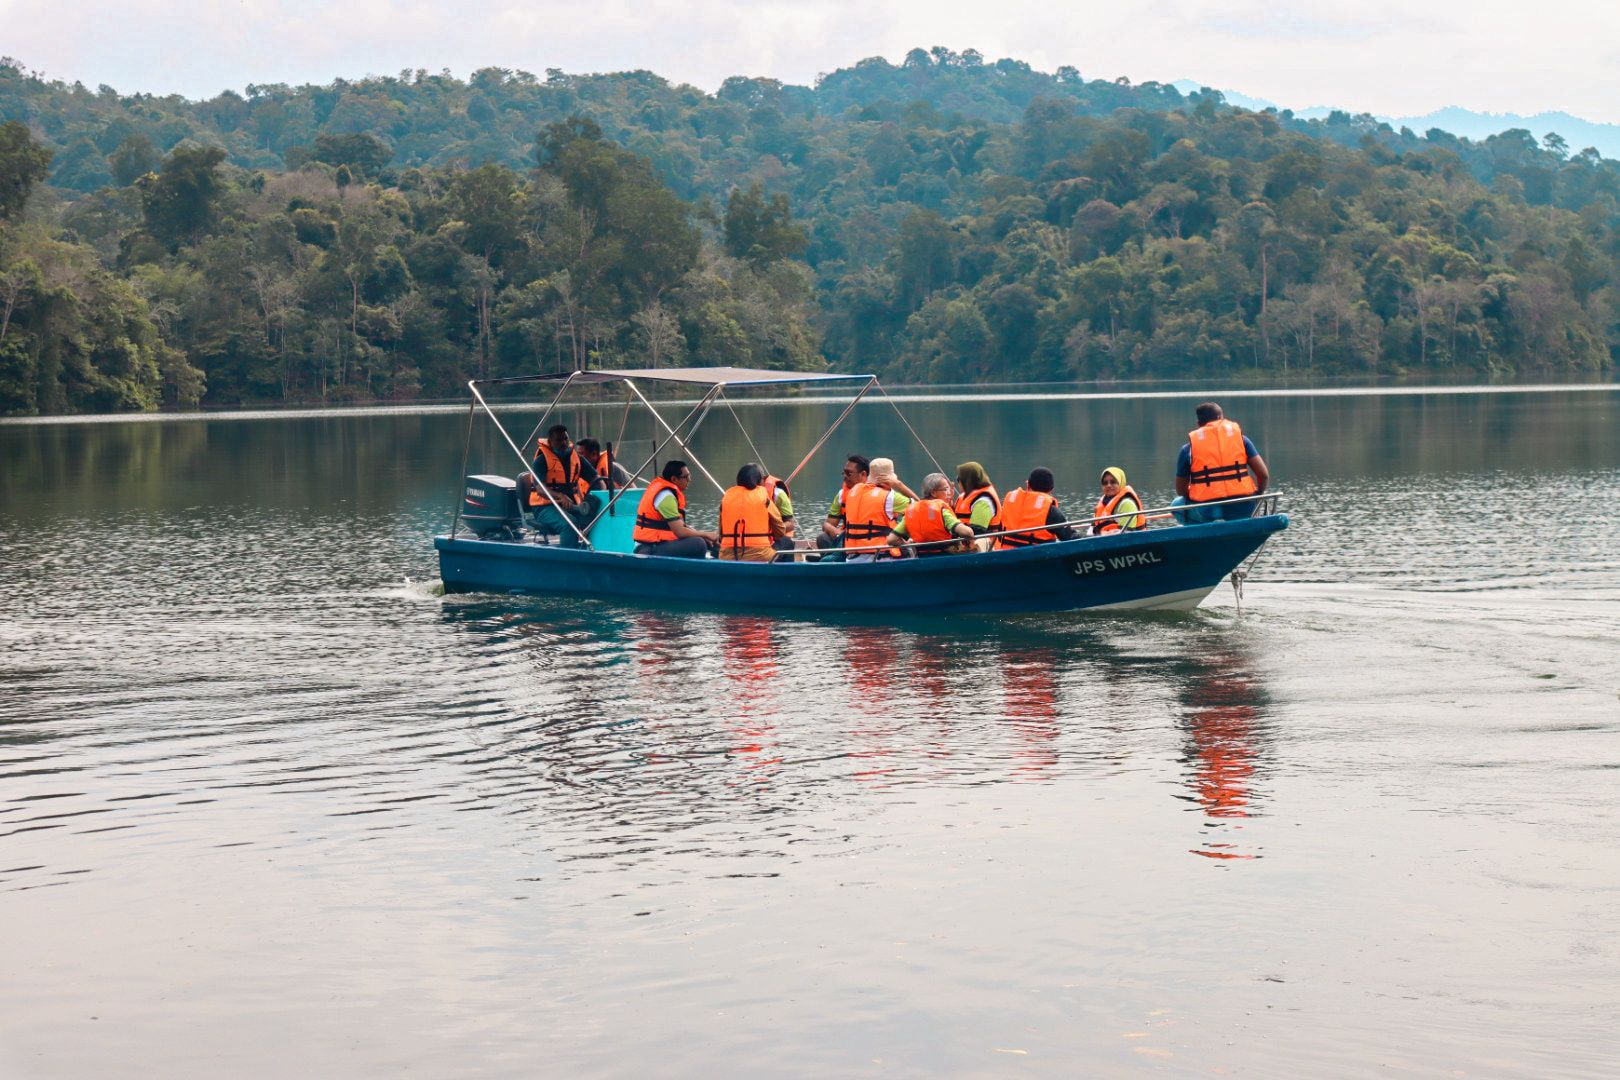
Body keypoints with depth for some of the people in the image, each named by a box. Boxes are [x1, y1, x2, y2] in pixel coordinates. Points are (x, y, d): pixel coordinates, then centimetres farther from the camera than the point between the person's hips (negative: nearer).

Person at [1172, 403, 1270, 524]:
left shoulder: (1188, 447, 3)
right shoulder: (1240, 437, 6)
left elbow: (1181, 491, 8)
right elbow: (1264, 475, 2)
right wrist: (1257, 495, 21)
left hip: (1206, 511, -3)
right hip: (1242, 510, 3)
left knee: (1177, 505, 27)